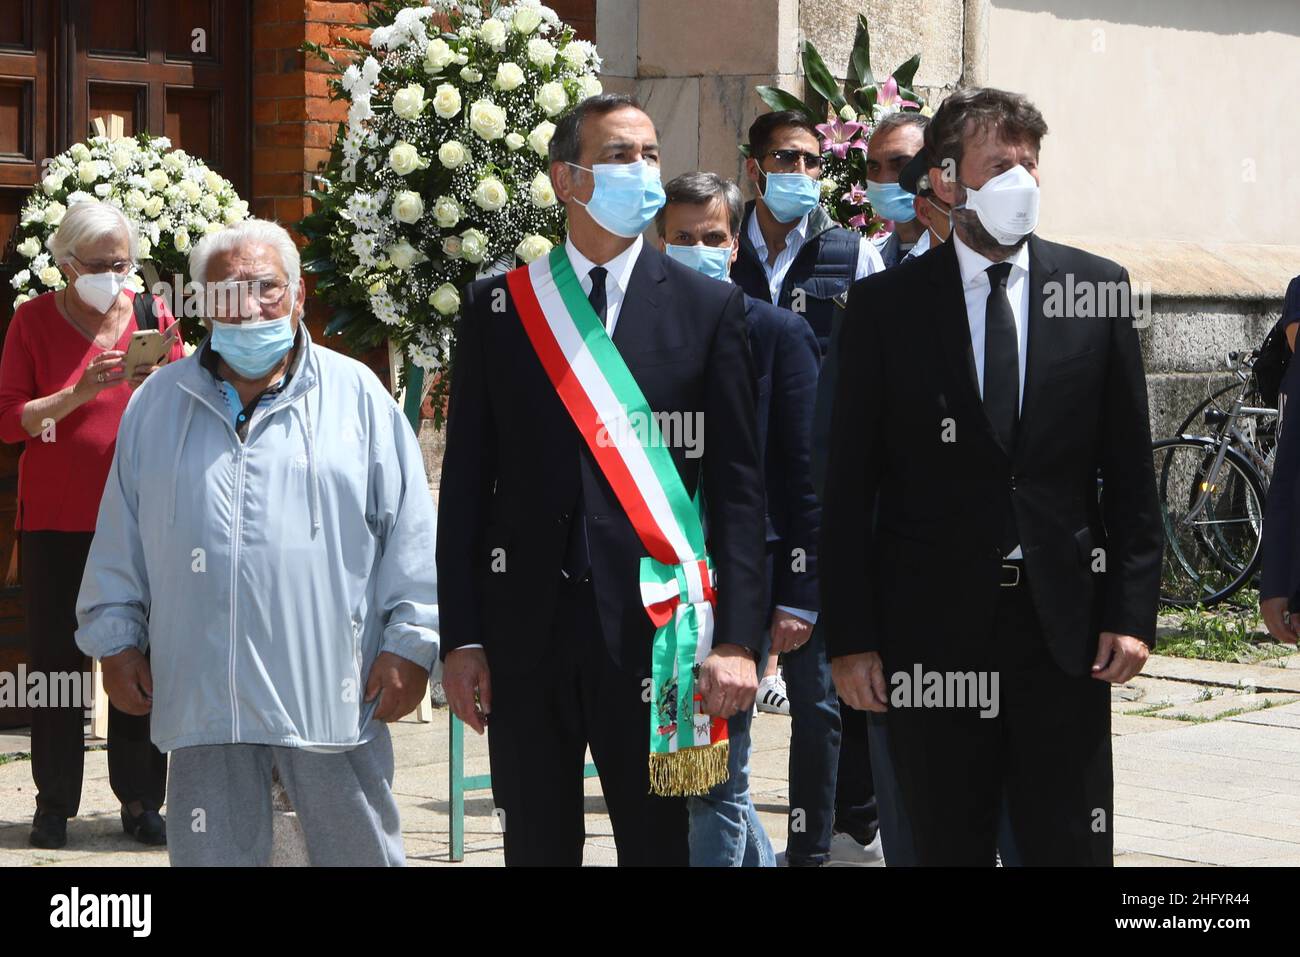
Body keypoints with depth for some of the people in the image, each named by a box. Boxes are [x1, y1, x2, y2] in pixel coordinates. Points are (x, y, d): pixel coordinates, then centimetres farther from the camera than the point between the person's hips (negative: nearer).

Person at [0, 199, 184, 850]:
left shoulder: (152, 315, 5)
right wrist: (79, 394, -19)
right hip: (54, 521, -1)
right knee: (56, 661, 1)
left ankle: (141, 801, 10)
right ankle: (54, 803, 9)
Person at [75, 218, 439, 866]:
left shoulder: (355, 395, 4)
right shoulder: (159, 404, 11)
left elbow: (410, 532, 2)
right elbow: (120, 539, 14)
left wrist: (408, 643, -3)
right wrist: (116, 639, 10)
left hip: (330, 691, -2)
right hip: (203, 690, 2)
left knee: (361, 852, 4)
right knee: (210, 855, 8)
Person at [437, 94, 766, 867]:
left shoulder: (709, 308, 3)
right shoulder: (497, 308, 6)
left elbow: (738, 484, 0)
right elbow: (467, 484, 6)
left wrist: (736, 639, -8)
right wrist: (461, 638, 0)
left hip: (653, 623, -1)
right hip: (526, 627, 1)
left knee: (656, 841, 3)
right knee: (537, 845, 8)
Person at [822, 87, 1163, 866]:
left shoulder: (1097, 290, 4)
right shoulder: (886, 306, 0)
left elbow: (1130, 471, 6)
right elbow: (850, 486, 0)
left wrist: (1133, 611, -2)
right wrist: (851, 638, -5)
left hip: (1066, 623, 1)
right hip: (935, 624, -1)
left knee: (1070, 844, 4)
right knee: (949, 845, 7)